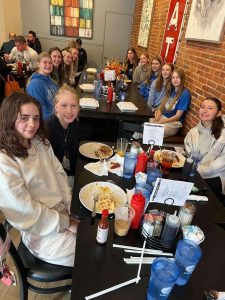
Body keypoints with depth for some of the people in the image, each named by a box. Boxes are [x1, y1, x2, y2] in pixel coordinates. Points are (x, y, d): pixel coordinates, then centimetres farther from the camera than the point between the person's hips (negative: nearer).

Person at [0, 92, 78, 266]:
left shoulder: (40, 143, 1)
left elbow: (59, 175, 3)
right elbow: (26, 212, -20)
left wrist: (73, 210, -7)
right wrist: (67, 223, -13)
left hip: (65, 213, 7)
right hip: (42, 232, -6)